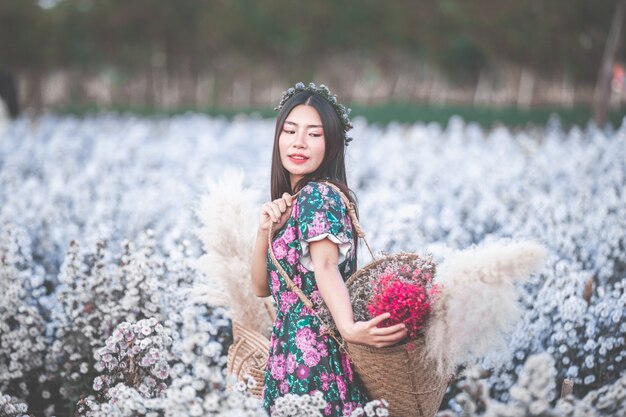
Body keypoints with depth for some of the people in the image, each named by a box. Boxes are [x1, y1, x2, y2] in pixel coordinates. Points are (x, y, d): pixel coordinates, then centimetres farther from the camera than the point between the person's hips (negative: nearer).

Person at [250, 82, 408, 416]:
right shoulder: (291, 201, 13)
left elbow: (325, 264, -29)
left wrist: (347, 327, -45)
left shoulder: (317, 194, -12)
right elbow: (262, 287, 11)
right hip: (290, 353, 9)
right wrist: (265, 229, -5)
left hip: (312, 354, -9)